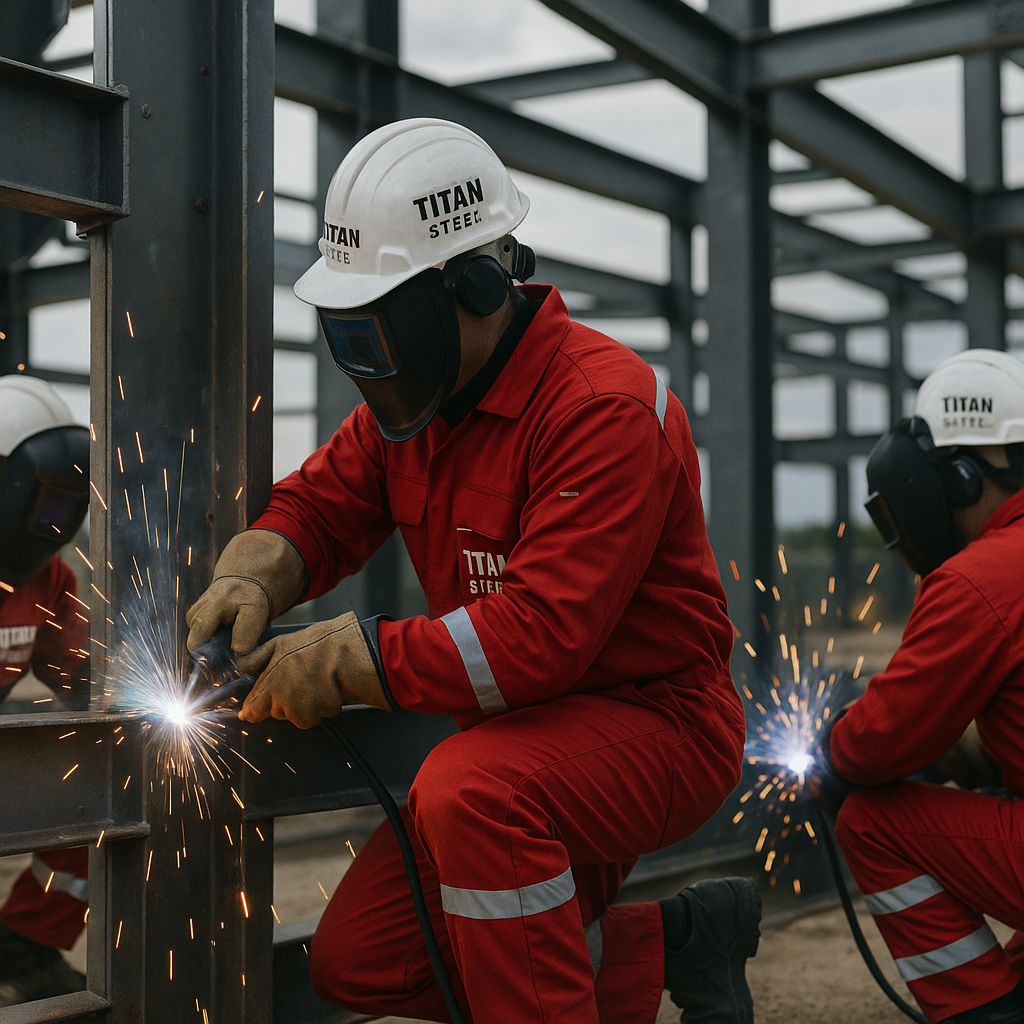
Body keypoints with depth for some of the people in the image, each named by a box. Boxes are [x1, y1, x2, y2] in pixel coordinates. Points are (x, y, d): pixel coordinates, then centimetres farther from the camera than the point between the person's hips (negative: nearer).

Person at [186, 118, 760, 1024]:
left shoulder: (604, 405, -24)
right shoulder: (418, 395, 3)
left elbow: (542, 633, -32)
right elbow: (318, 506, 10)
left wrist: (344, 661, -29)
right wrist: (250, 581, -13)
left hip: (659, 722, -9)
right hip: (527, 737, 9)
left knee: (470, 791, -38)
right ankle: (667, 947, 12)